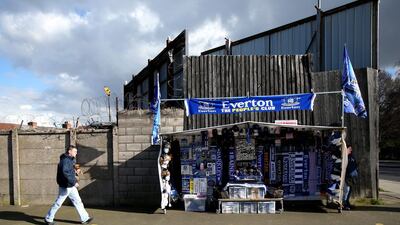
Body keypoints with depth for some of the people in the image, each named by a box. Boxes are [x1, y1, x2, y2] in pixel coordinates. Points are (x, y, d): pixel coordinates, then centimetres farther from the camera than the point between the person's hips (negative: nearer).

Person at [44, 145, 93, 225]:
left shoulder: (70, 159, 12)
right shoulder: (65, 160, -18)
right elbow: (65, 172, -31)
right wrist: (73, 182, -32)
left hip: (71, 186, 9)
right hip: (65, 186, -9)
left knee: (78, 201, 9)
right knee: (58, 203, 4)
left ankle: (85, 219, 13)